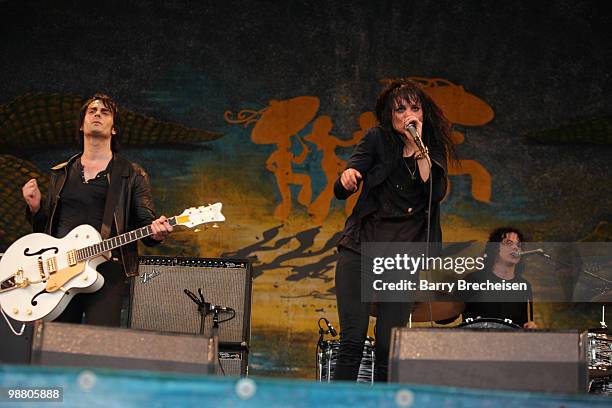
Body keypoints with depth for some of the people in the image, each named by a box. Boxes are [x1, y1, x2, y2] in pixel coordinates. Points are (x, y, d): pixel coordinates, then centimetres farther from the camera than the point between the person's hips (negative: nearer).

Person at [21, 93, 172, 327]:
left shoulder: (132, 176, 10)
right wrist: (35, 207, 3)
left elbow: (145, 222, 4)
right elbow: (44, 228, 23)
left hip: (105, 270, -3)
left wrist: (155, 231, -18)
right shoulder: (60, 174, 20)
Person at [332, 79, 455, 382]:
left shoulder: (434, 150, 9)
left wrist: (418, 147, -12)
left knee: (388, 346, -4)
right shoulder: (377, 139, 3)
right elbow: (340, 191, -3)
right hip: (361, 247, -1)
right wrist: (347, 179, -26)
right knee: (352, 340, -10)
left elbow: (437, 192, -9)